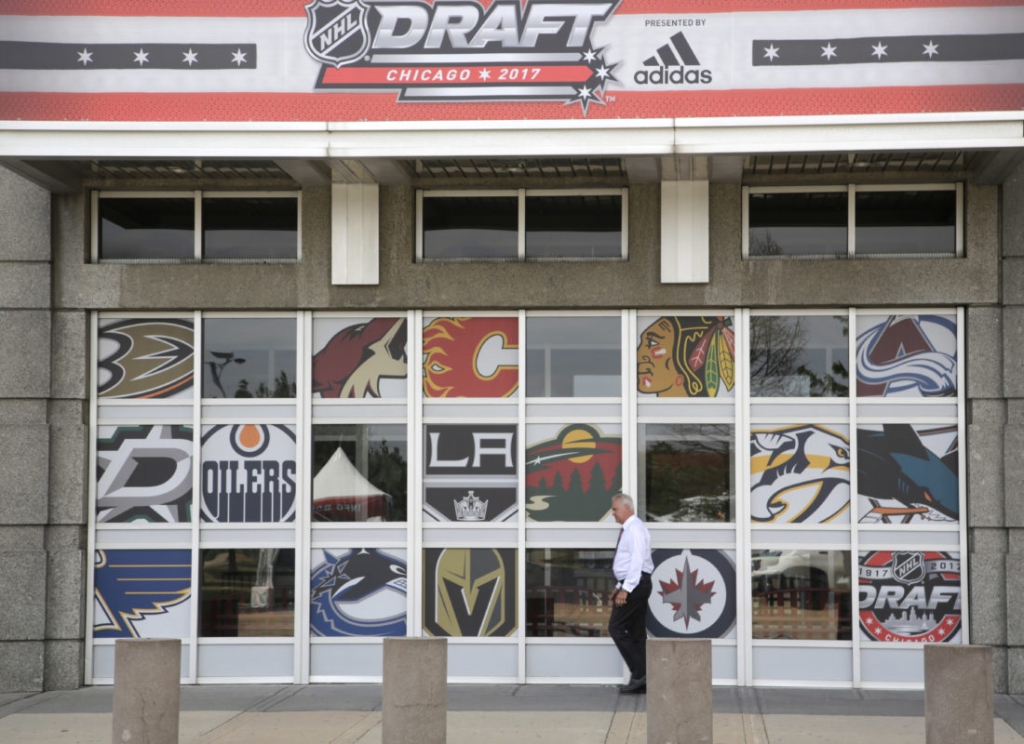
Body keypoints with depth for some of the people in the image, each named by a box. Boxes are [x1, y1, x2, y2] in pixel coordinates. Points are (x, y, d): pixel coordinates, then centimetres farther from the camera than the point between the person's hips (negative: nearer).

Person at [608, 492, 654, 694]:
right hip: (635, 584, 10)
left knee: (616, 628, -9)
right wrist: (619, 586, 20)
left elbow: (637, 561, -22)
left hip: (635, 584, -10)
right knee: (637, 633, 8)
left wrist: (626, 589, -25)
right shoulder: (628, 529, 17)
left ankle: (638, 673, -9)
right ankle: (642, 680, 8)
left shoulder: (635, 529, -14)